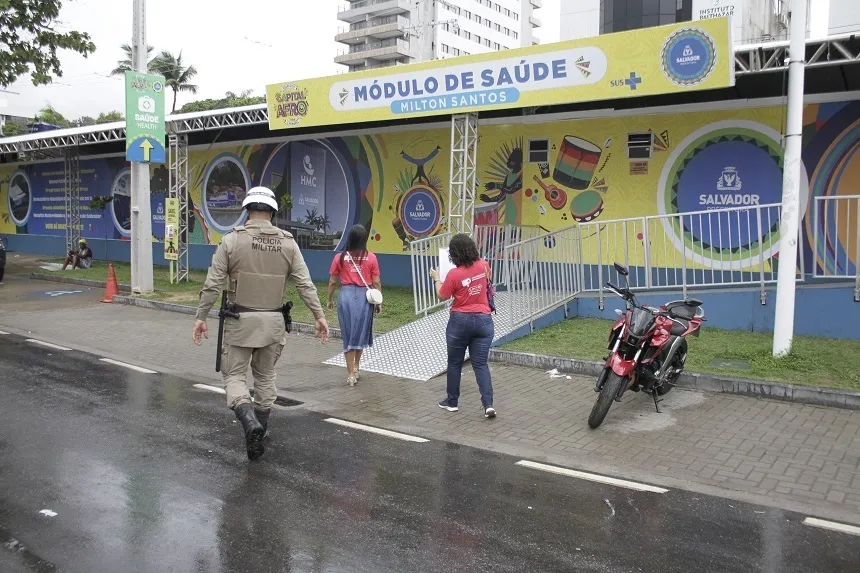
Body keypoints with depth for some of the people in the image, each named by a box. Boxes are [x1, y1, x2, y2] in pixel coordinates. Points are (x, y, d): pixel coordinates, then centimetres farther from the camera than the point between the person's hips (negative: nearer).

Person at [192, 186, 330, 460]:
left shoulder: (232, 240, -8)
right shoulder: (288, 243, -2)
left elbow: (212, 284, -9)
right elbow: (305, 284, -5)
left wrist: (201, 317, -1)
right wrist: (319, 315, 1)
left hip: (240, 320, -3)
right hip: (273, 321, 3)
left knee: (234, 374, 7)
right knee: (265, 375, 18)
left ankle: (250, 421, -17)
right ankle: (260, 428, 26)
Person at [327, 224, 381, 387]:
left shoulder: (339, 257, -2)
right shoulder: (371, 258, -2)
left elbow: (332, 282, 3)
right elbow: (376, 283, 0)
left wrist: (330, 299, 16)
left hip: (346, 295, 0)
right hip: (364, 297, 0)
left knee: (348, 334, 8)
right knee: (361, 333, 18)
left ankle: (351, 374, 9)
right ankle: (355, 368, 31)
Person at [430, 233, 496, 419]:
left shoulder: (454, 274, -16)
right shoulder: (483, 265, -3)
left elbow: (442, 296, -1)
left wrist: (436, 279, 14)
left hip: (460, 321, -3)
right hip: (483, 320, 3)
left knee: (455, 363, 13)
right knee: (481, 364, 5)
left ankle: (452, 402, 24)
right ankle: (488, 404, -6)